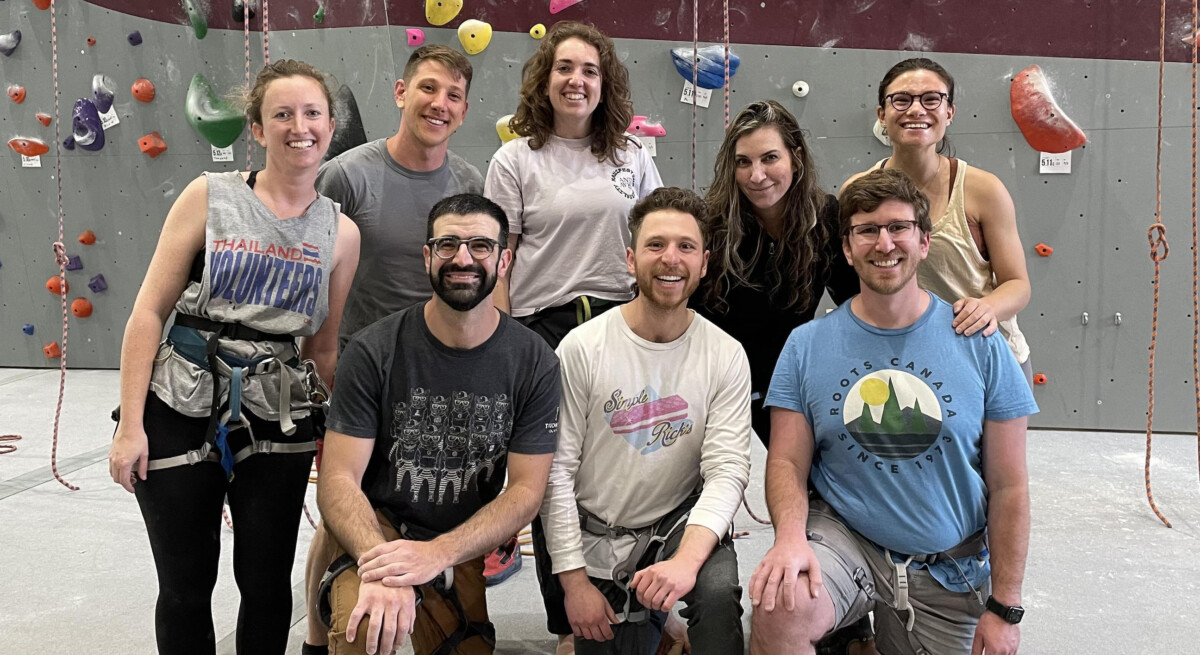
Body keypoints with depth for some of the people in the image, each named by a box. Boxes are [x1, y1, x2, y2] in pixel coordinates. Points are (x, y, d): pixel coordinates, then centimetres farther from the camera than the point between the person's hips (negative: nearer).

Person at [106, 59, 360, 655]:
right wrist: (130, 426, -9)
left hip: (276, 421, 2)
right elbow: (148, 312, -5)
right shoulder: (209, 197, -5)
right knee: (185, 587, 11)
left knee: (268, 587, 10)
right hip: (179, 410, -1)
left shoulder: (340, 233, 2)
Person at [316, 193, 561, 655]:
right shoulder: (373, 351, -11)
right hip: (375, 529, -3)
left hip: (460, 547, 4)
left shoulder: (534, 363, -6)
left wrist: (437, 553, -25)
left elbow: (526, 490, -8)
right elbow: (338, 478, -13)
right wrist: (379, 567, -33)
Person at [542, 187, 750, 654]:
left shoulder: (726, 357, -7)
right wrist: (575, 580, -12)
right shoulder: (582, 348, -11)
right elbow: (556, 472, -9)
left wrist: (687, 559, -31)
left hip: (680, 520, 0)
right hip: (595, 536, 1)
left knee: (717, 592, -29)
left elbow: (727, 471, -14)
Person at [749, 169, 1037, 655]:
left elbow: (1008, 486, -2)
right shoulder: (806, 345, -2)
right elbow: (787, 460, -4)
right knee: (777, 610, -30)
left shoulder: (980, 346, -4)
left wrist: (1005, 607, -3)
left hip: (948, 568, 2)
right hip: (841, 537, -1)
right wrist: (790, 536, -25)